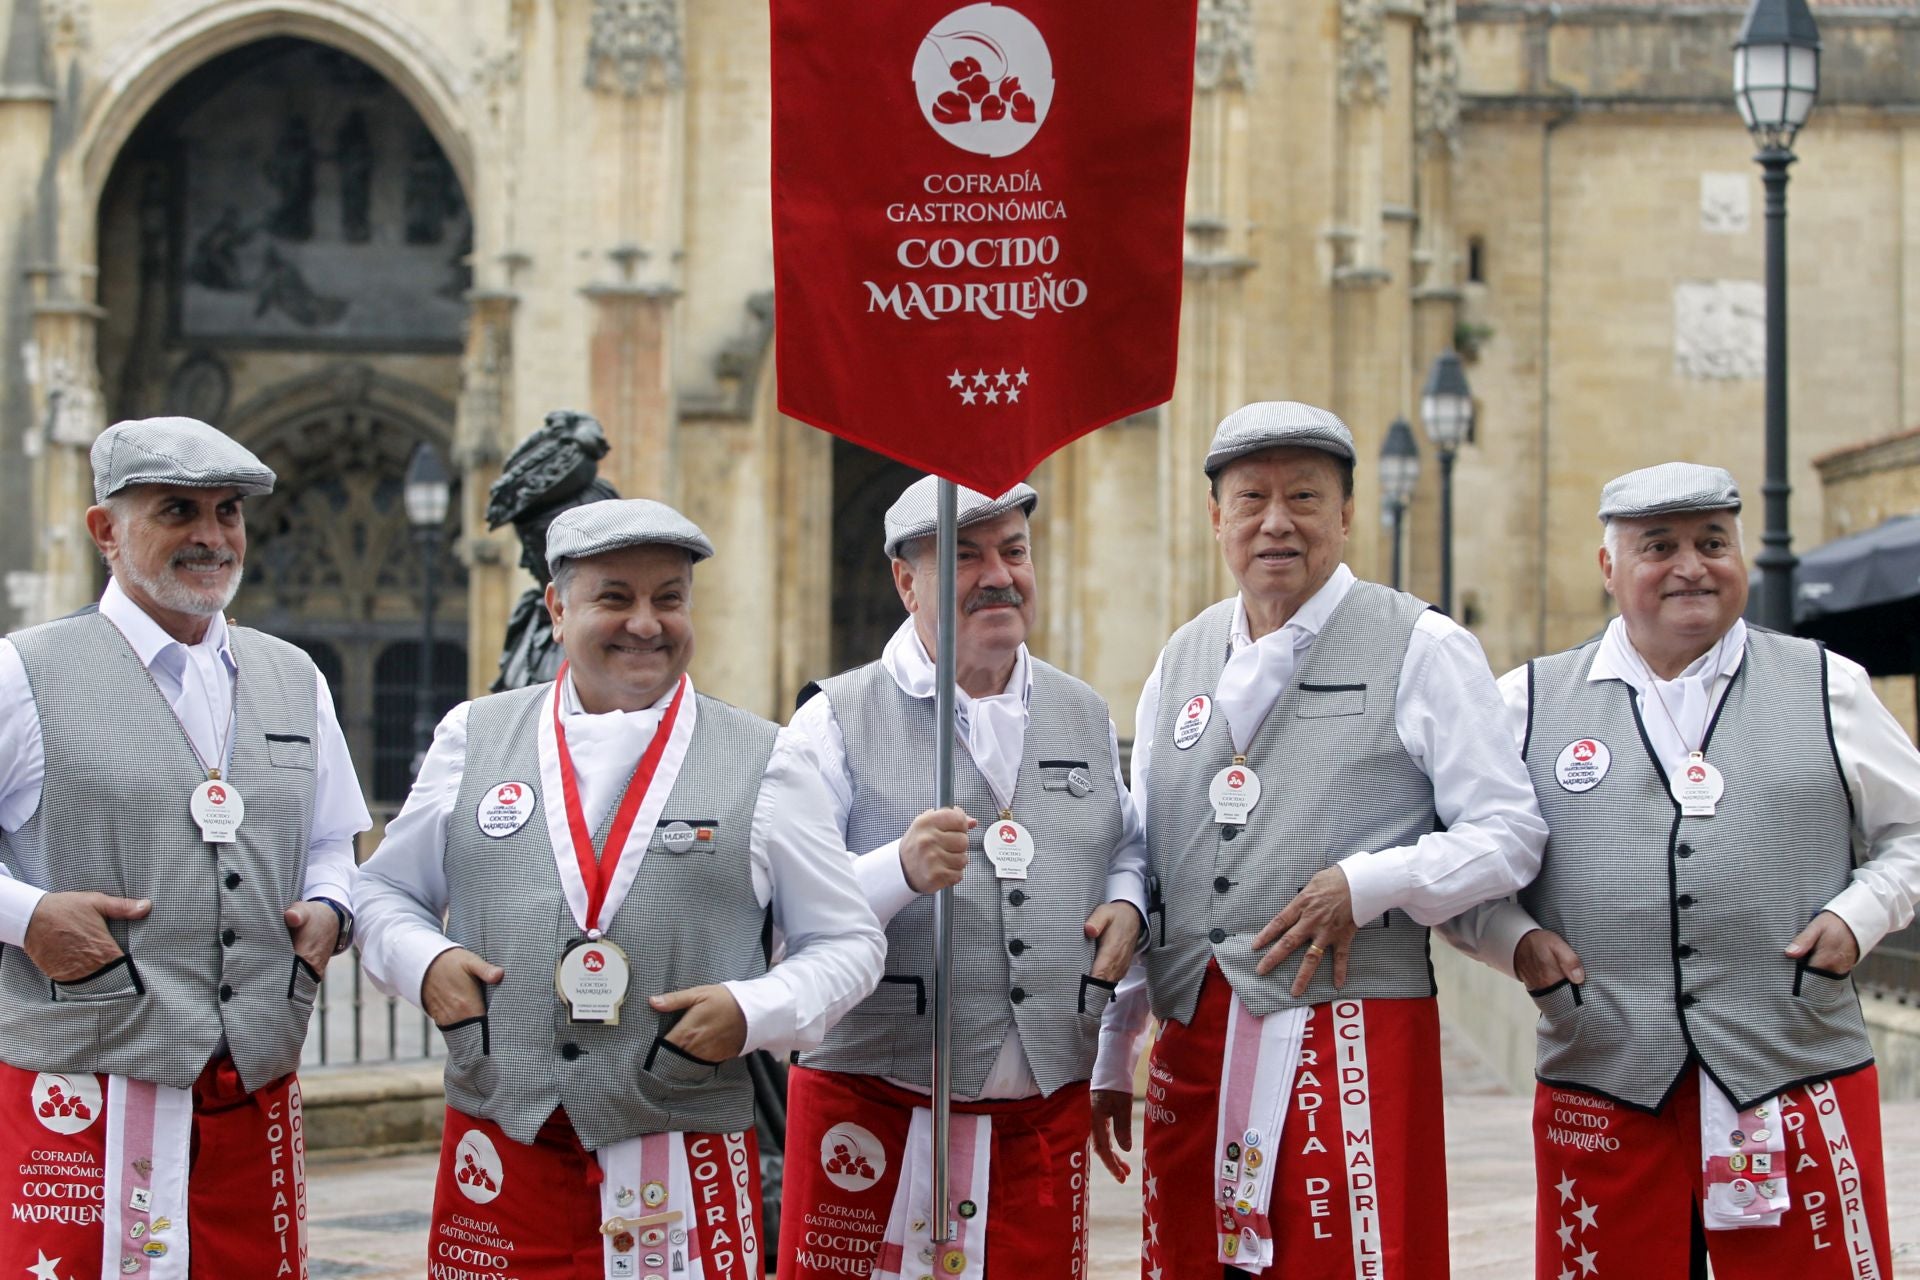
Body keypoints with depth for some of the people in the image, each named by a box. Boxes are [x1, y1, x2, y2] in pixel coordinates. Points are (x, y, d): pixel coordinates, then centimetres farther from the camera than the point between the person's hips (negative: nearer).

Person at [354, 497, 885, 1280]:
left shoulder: (765, 762, 5)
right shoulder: (473, 738, 11)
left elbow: (848, 943, 8)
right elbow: (383, 891, 18)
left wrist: (753, 1011, -9)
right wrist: (422, 961, -3)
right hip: (501, 1153, 1)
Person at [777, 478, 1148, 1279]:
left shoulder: (1084, 717, 14)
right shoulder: (839, 720, -2)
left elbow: (1128, 845, 26)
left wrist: (1127, 905, 4)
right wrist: (902, 870, -27)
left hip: (1045, 1115, 4)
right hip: (873, 1113, -4)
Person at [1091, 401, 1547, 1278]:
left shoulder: (1422, 650, 0)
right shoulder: (1182, 662, 15)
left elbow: (1511, 838, -2)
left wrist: (1366, 886, -16)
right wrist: (1110, 1060, 16)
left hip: (1354, 1035, -4)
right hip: (1193, 1038, 5)